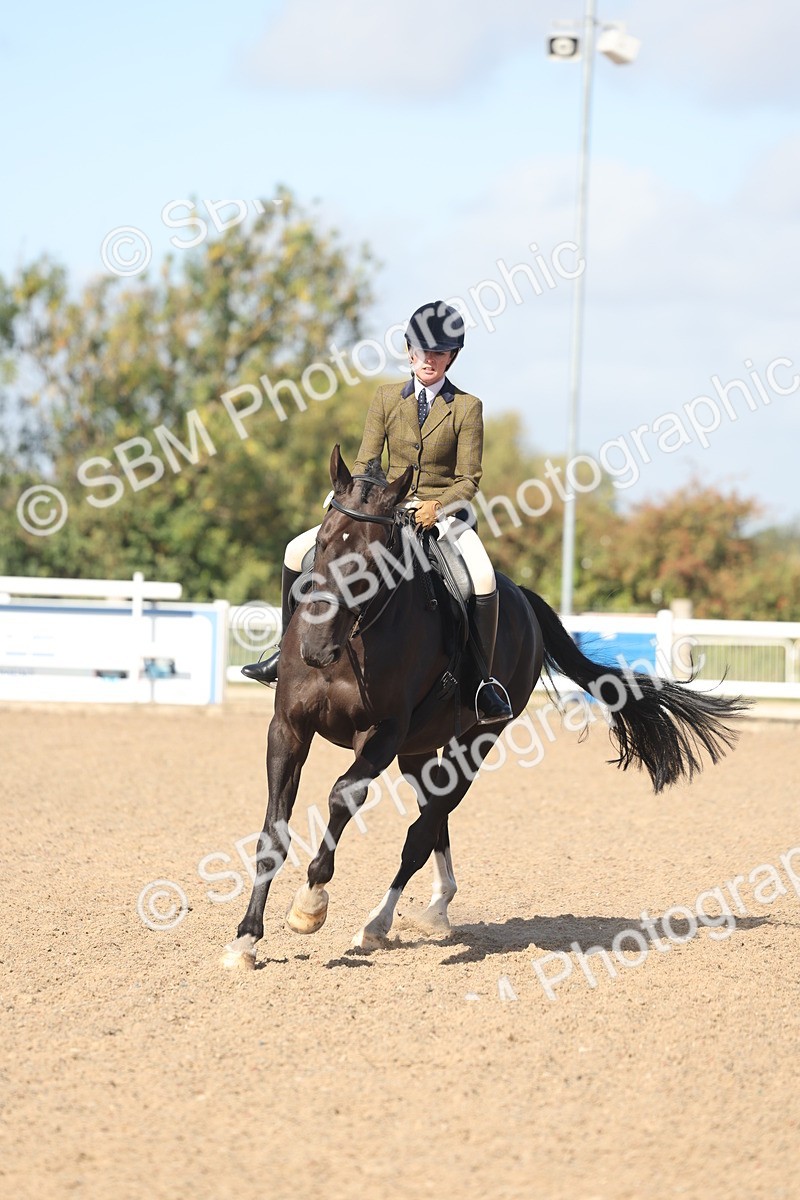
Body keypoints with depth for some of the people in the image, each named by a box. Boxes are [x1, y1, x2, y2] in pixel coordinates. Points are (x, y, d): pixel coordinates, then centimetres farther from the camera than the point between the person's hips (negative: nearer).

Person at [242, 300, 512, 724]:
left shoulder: (467, 407, -3)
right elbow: (365, 462, 5)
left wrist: (437, 506, -24)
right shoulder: (387, 398, 6)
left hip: (442, 514, -3)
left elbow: (469, 479, -5)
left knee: (483, 578, -34)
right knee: (298, 551, -9)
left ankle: (485, 681, -23)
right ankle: (289, 652, 5)